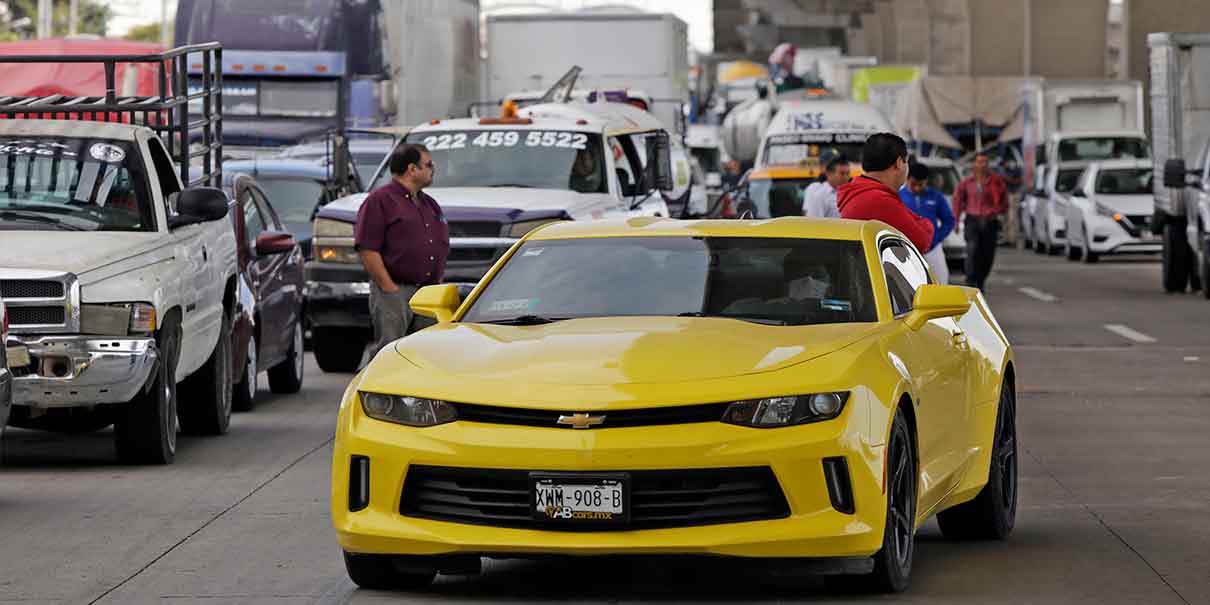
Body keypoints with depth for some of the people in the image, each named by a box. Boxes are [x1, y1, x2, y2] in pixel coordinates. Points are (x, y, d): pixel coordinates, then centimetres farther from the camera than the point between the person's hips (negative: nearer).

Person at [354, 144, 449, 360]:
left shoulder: (429, 204, 21)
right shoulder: (380, 200, -5)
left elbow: (442, 249, 27)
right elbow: (368, 250, -12)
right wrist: (389, 288, -17)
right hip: (395, 291, -7)